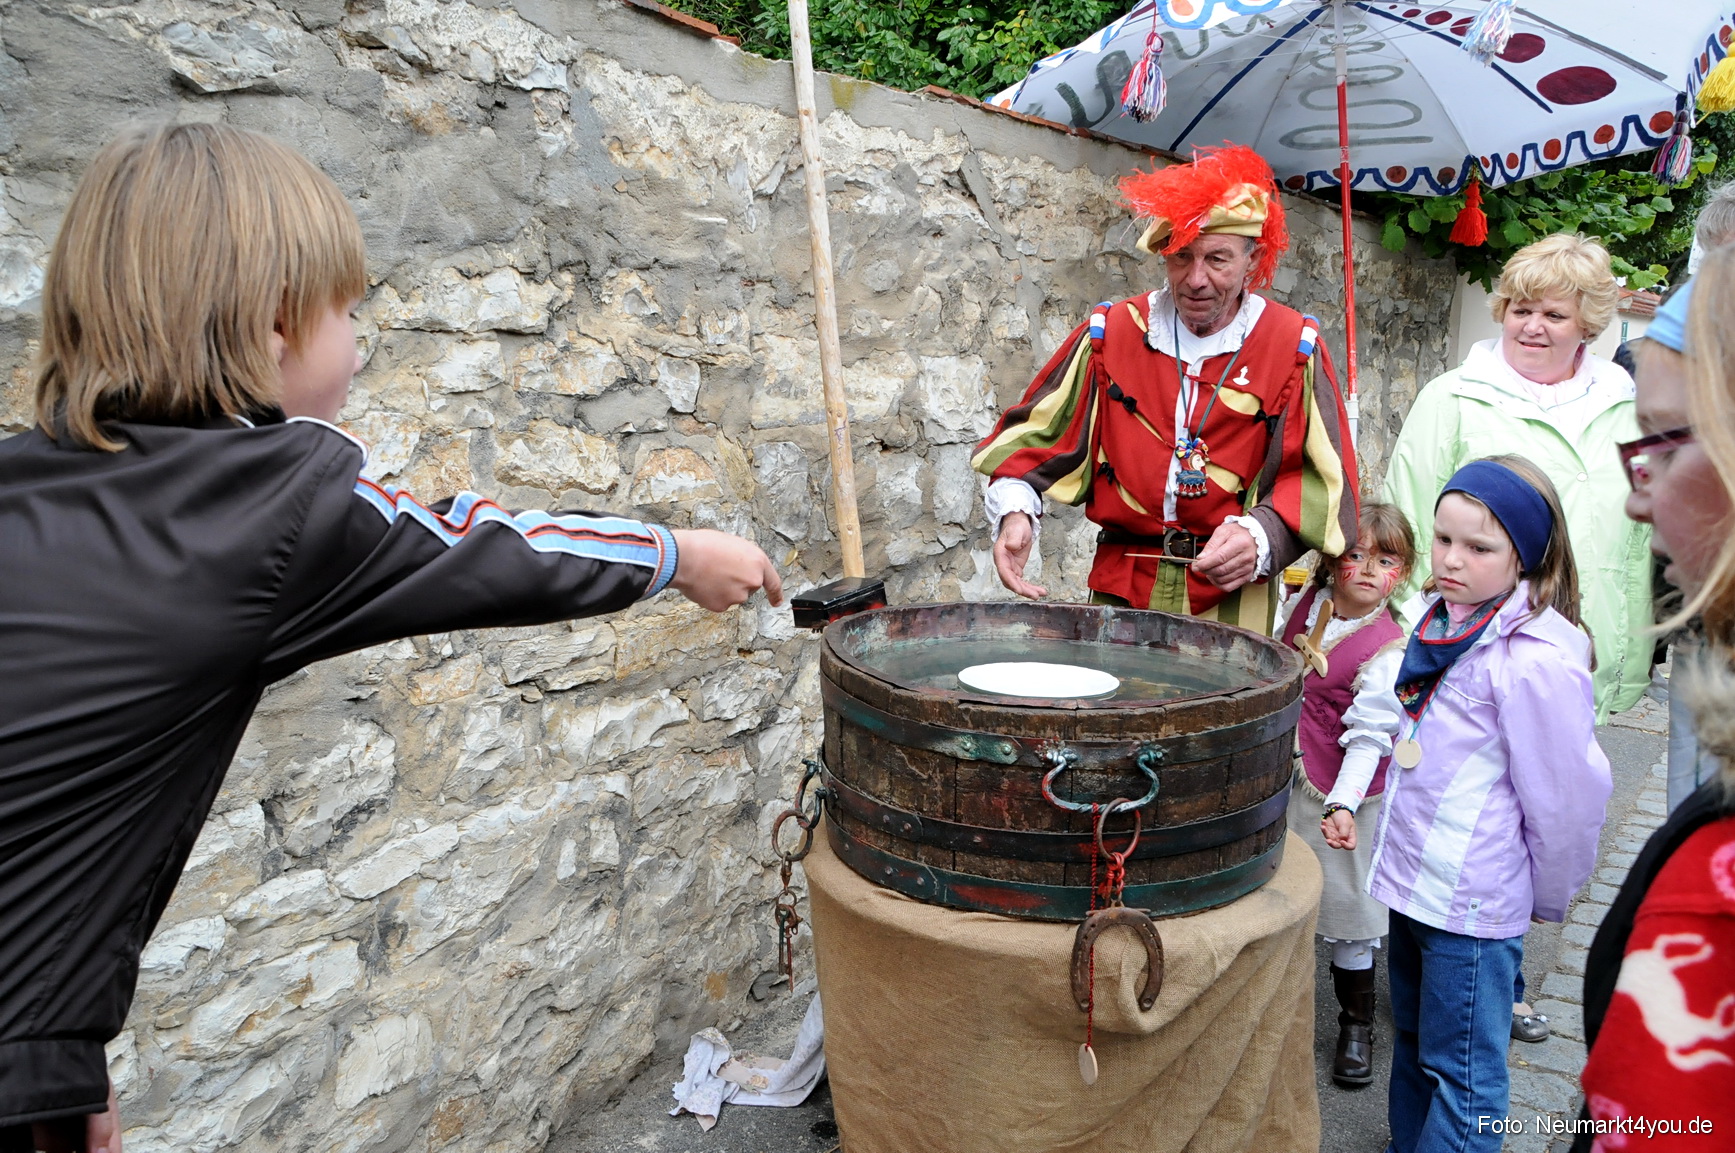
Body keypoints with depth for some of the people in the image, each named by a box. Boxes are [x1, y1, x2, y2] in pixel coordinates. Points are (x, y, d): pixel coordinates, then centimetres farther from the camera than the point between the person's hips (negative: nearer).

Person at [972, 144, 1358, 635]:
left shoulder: (1294, 348, -1)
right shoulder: (1112, 332, 3)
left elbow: (1322, 477, -3)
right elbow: (1035, 430, 5)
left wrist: (1261, 536, -21)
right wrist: (1015, 508, -13)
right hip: (1119, 589, 2)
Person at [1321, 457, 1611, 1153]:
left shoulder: (1538, 660, -22)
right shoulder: (1443, 622, 3)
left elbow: (1567, 799, -15)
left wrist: (1547, 898, -3)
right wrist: (1346, 799, 16)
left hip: (1471, 903, -8)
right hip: (1413, 878, 8)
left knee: (1461, 1073, 6)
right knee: (1413, 1044, 24)